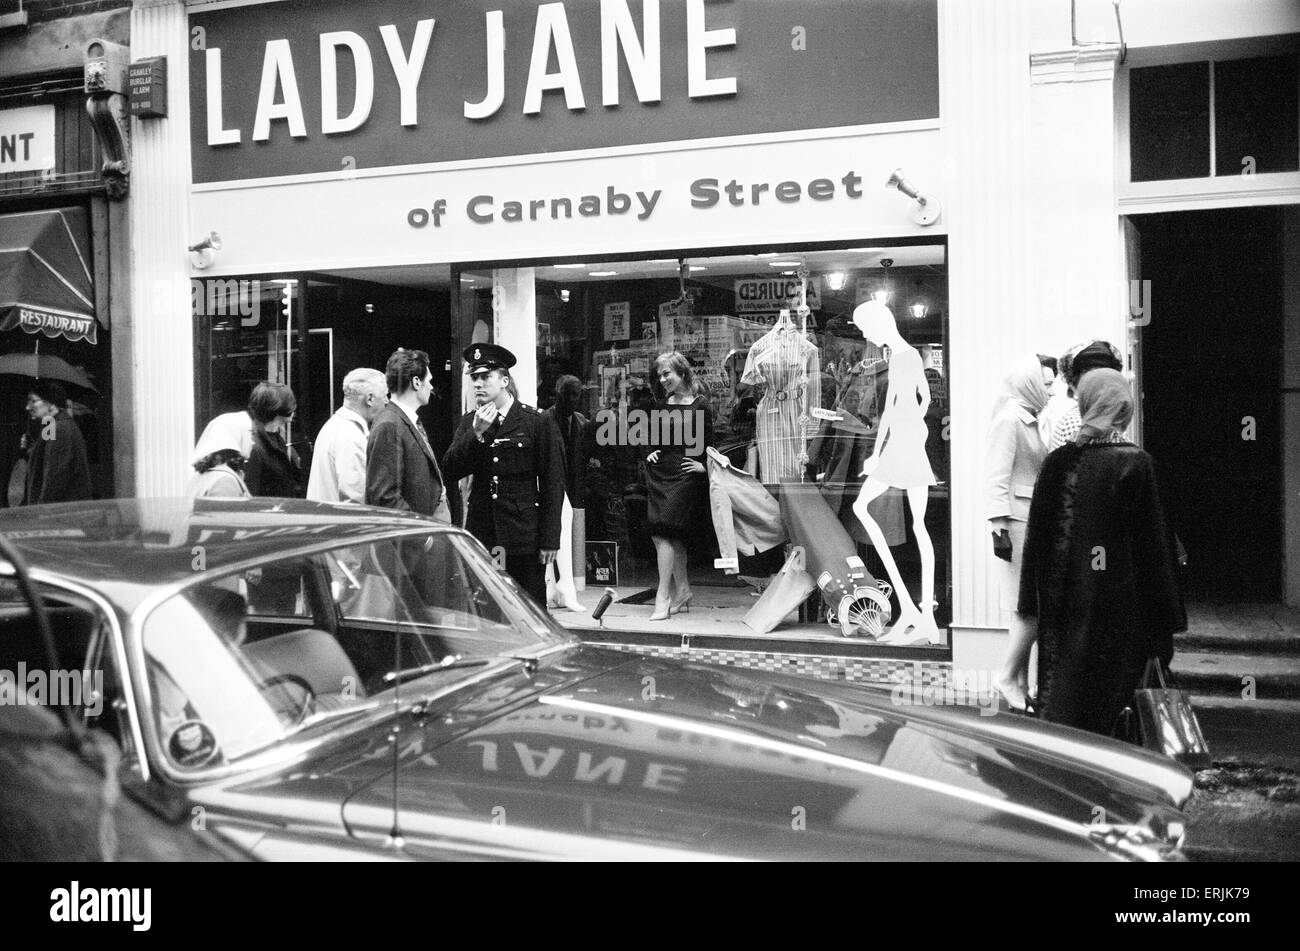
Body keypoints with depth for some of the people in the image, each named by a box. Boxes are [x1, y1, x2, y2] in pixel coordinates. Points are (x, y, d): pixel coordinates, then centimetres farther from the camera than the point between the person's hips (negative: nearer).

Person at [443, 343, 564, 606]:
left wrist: (550, 541, -6)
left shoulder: (538, 423, -2)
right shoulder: (469, 422, 11)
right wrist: (477, 434, -12)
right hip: (481, 536, 4)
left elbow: (553, 485, -3)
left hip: (524, 538, -3)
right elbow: (450, 471, 1)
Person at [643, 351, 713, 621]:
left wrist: (703, 465, -9)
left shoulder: (700, 405, -5)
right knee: (673, 537, 9)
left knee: (663, 534, -14)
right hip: (659, 472, 6)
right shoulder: (662, 405, 12)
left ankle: (663, 596, -11)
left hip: (684, 475, -6)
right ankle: (682, 590, 22)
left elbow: (708, 443, 0)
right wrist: (650, 453, 8)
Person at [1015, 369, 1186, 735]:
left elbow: (1037, 538, 4)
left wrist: (1035, 604, 12)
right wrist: (1165, 620, -2)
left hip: (1064, 604, 3)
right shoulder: (1135, 464, -10)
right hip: (1118, 605, -3)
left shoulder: (1057, 462, 0)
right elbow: (1154, 541, -9)